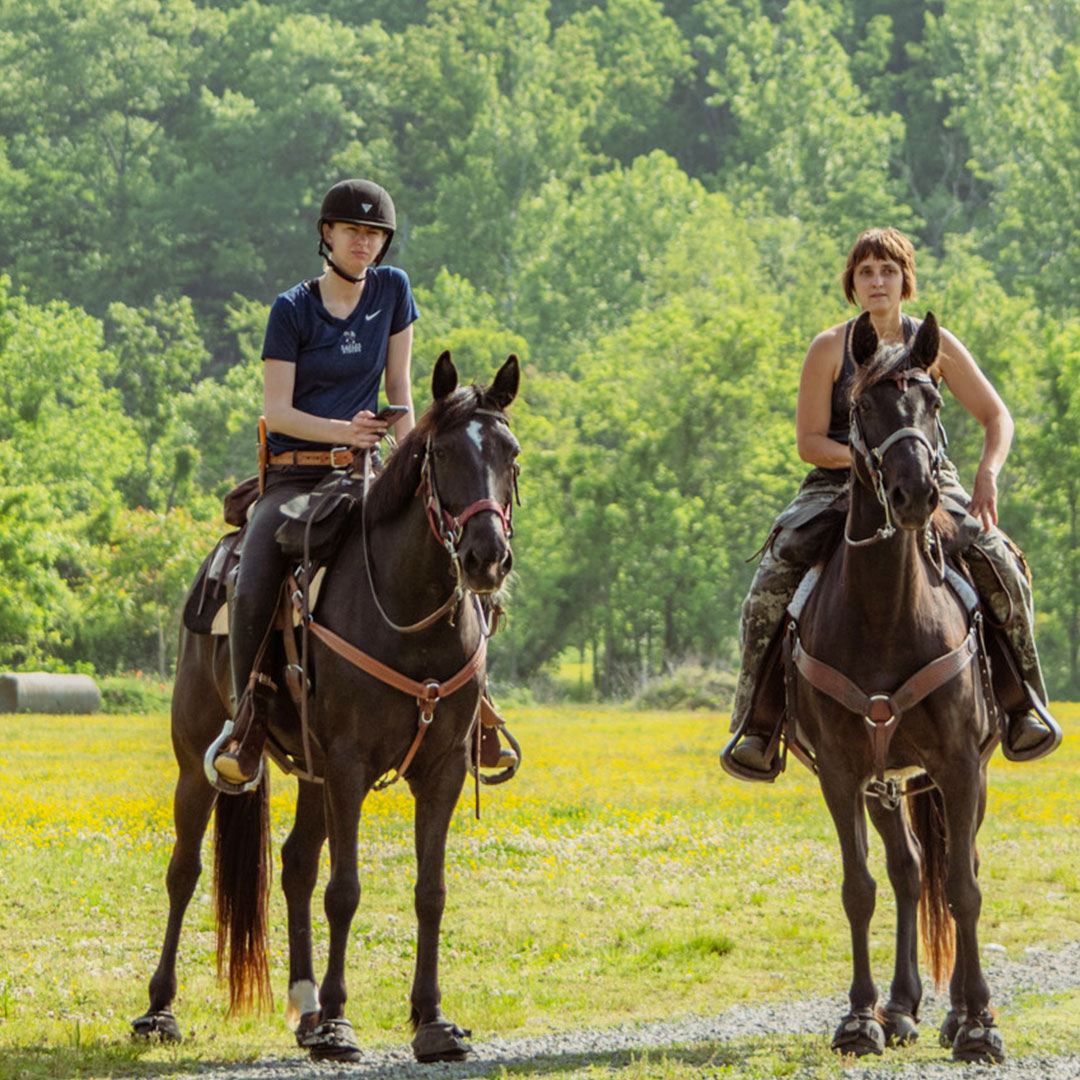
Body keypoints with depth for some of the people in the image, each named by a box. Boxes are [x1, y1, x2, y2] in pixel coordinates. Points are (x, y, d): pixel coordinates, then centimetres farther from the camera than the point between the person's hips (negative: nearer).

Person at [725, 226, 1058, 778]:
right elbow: (809, 442, -3)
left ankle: (1023, 706, -10)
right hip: (839, 485, -1)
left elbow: (996, 416, 3)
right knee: (771, 583, -25)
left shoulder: (933, 344, 2)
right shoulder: (829, 349, -1)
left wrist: (987, 474, -17)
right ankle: (755, 723, -15)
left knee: (1001, 565, -24)